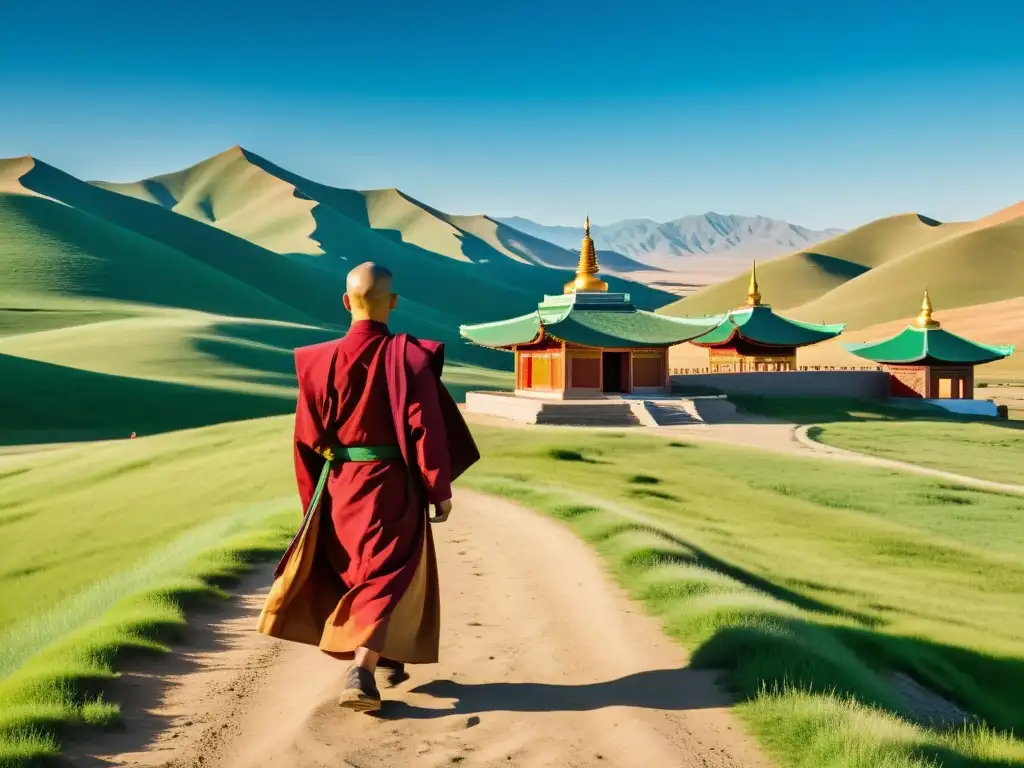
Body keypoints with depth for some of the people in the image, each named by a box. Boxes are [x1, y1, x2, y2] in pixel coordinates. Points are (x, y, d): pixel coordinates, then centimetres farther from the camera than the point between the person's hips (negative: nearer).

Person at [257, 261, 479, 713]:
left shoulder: (323, 360, -5)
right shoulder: (407, 357, -13)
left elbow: (308, 437, 1)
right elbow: (427, 429, -15)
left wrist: (315, 497, 13)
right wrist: (441, 490, -7)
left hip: (340, 486, 4)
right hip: (392, 486, -3)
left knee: (354, 571, 23)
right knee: (386, 577, 5)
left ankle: (381, 655, 37)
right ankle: (362, 670, -12)